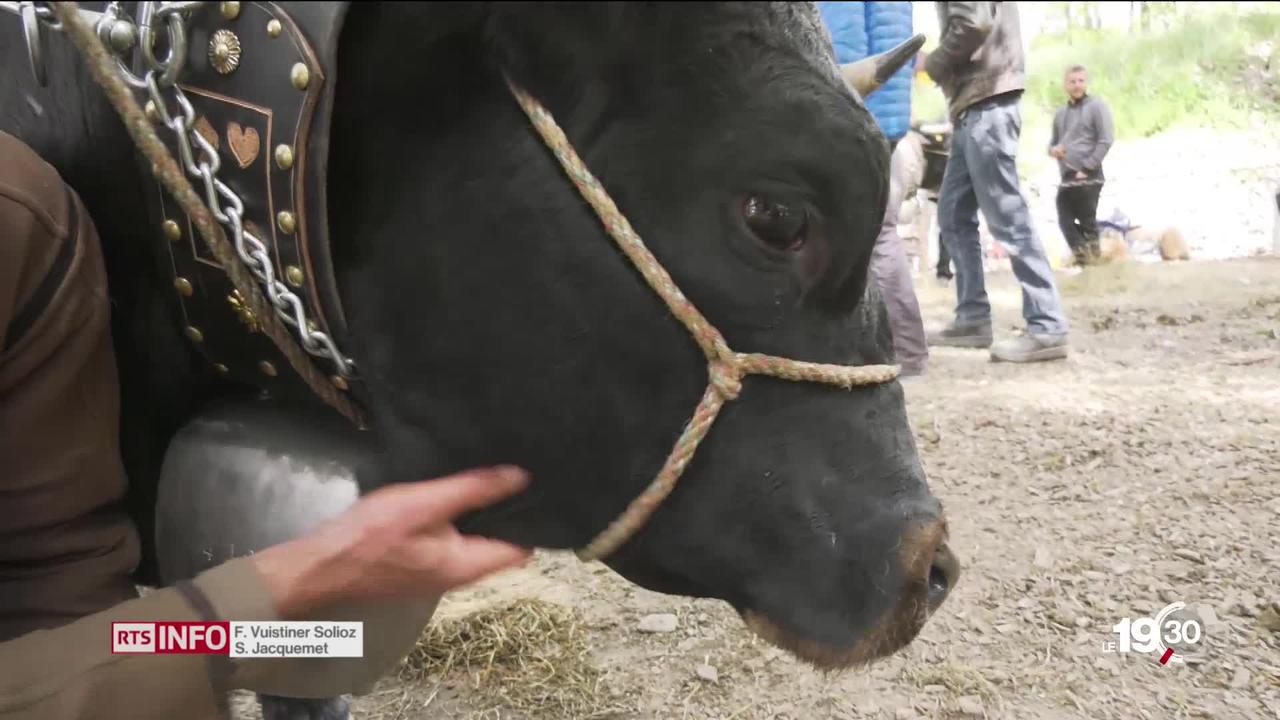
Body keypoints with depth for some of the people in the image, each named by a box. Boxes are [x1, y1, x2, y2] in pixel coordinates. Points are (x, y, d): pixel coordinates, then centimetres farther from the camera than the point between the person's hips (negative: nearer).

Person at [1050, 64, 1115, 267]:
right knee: (1065, 222, 5)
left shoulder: (1096, 106, -3)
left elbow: (1106, 140, -9)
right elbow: (1053, 141, 25)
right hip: (1066, 177, 6)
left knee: (1087, 222, -3)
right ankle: (1082, 256, 17)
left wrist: (1086, 168, -14)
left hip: (1088, 177, -6)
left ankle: (1092, 257, 8)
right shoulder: (1060, 113, 15)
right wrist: (1053, 149, 0)